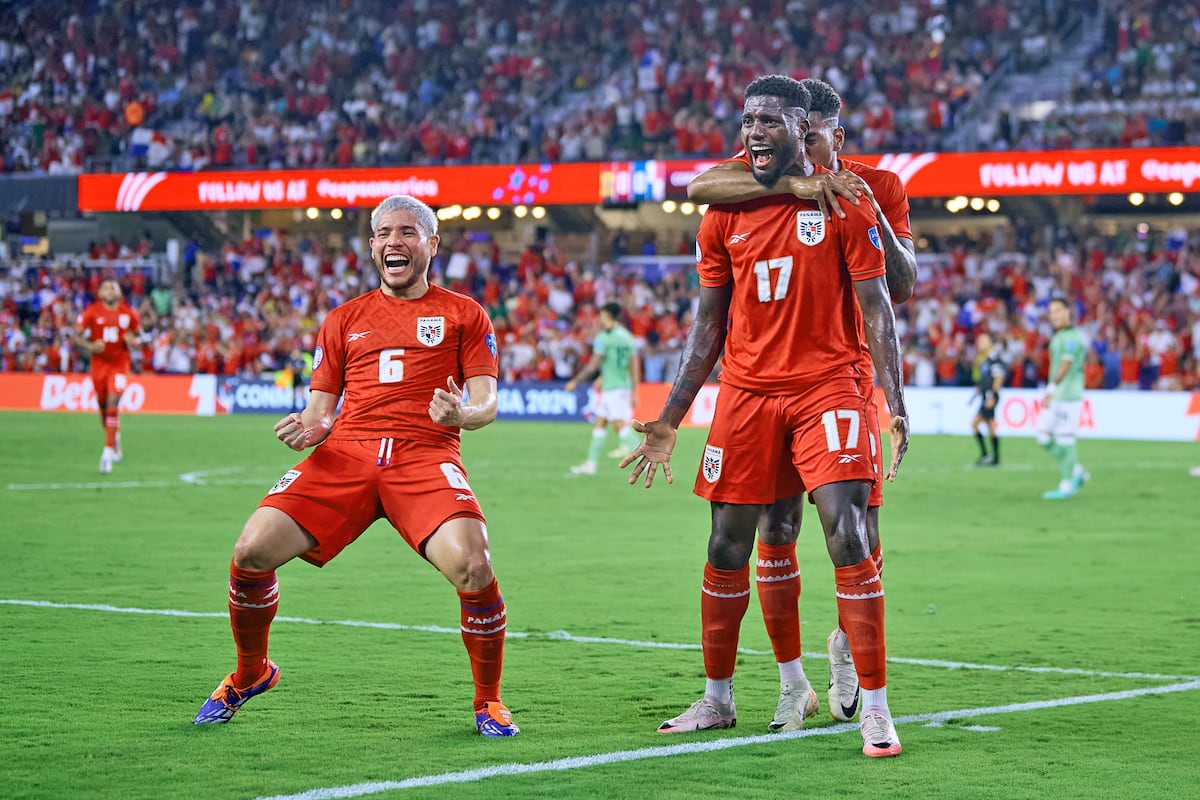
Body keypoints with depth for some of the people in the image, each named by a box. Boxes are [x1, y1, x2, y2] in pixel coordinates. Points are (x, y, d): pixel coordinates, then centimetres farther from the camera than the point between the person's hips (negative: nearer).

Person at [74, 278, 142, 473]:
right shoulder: (91, 312, -4)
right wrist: (90, 346, -20)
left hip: (120, 363, -1)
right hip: (99, 362, 1)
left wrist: (133, 341, -12)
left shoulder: (129, 313, -1)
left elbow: (137, 336, 11)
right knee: (103, 406, 9)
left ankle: (108, 451, -14)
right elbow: (77, 336, -1)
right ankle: (115, 438, 39)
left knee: (113, 404, -16)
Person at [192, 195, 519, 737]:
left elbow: (486, 403, 7)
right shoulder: (344, 320, 22)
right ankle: (250, 672, 13)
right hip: (347, 451, 3)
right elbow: (321, 408, 20)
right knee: (251, 551, -15)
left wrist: (463, 413, -17)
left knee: (471, 566, -29)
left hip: (425, 453, -2)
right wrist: (308, 427, -4)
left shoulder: (464, 315, 15)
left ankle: (488, 699, -5)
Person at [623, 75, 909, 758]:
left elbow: (877, 307, -3)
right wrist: (670, 419, 10)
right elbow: (710, 324, 13)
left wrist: (897, 403, -12)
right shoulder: (726, 213, 7)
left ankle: (876, 708, -8)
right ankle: (717, 699, 22)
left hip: (827, 387, -4)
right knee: (729, 546, 7)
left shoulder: (845, 202, -3)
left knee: (848, 536, -14)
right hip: (747, 390, 4)